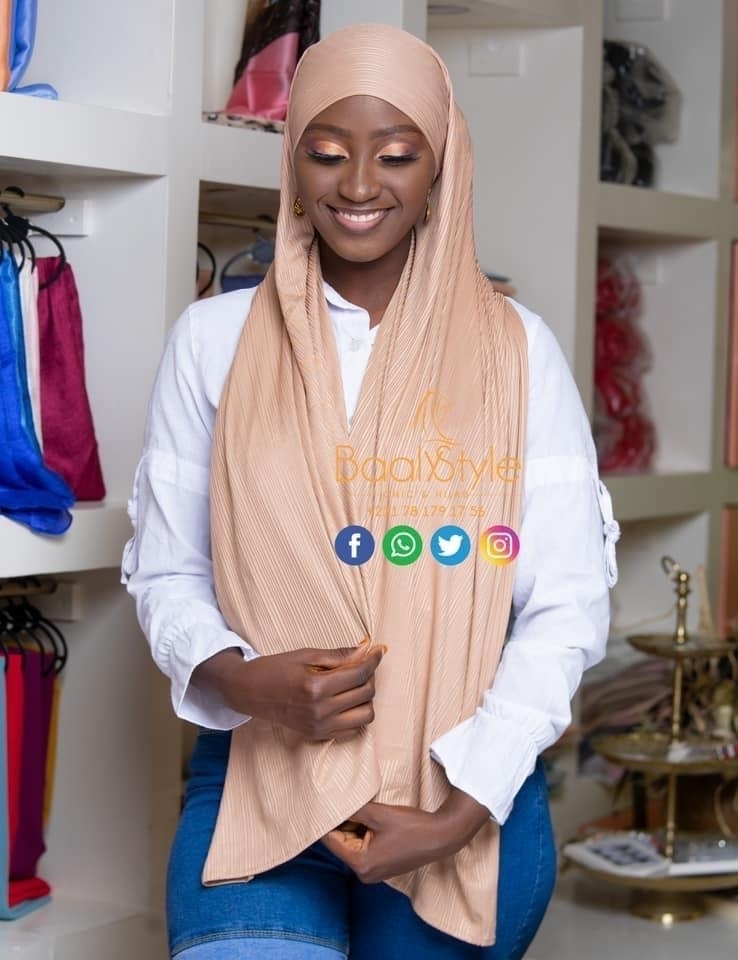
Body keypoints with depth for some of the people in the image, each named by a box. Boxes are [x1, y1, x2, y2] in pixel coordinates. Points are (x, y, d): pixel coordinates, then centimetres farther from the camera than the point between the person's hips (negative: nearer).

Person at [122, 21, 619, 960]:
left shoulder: (516, 348, 2)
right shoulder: (215, 339, 3)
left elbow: (568, 604, -1)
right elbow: (165, 568, 6)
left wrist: (461, 815, -11)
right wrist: (242, 680, -16)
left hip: (472, 789, 1)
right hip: (257, 776, -1)